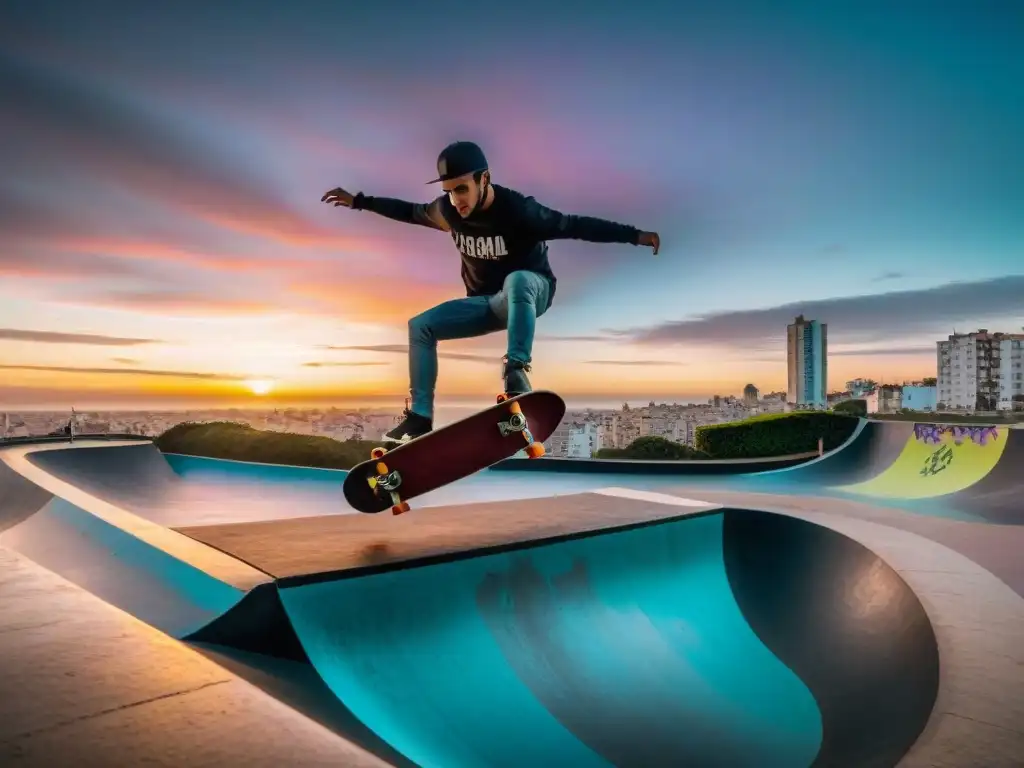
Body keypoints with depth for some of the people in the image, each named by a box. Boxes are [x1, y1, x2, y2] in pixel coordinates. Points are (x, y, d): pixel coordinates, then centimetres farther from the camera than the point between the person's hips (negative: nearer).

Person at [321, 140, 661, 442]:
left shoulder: (518, 209, -27)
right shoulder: (447, 210, -11)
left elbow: (575, 225, -24)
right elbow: (409, 211, 9)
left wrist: (634, 235, -28)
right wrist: (358, 201, 15)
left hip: (529, 291, -6)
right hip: (486, 301, 6)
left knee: (516, 279, -41)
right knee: (420, 326, -7)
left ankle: (516, 374, -43)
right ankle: (419, 416, -5)